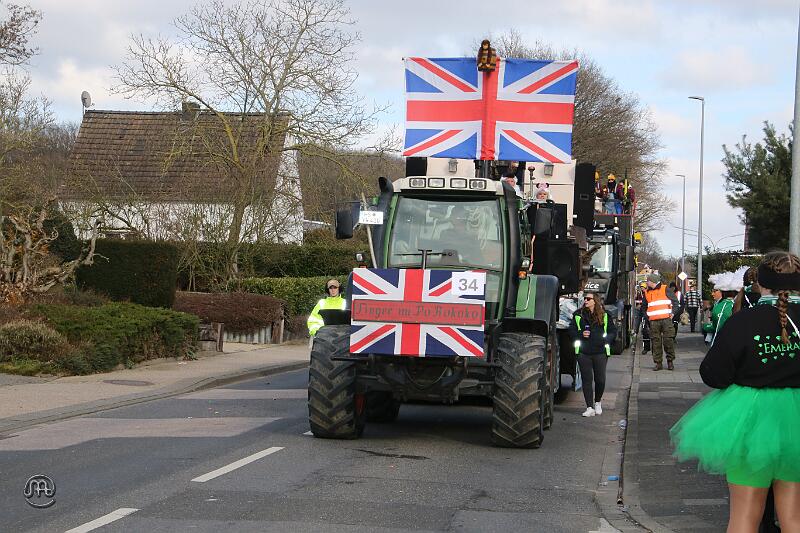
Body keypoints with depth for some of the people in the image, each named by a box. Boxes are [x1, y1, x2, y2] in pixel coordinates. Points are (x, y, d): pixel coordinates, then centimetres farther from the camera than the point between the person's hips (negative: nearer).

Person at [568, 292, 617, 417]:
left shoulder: (605, 316, 6)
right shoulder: (578, 315, 7)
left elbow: (613, 331, 9)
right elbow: (571, 331, 10)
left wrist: (606, 338, -10)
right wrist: (581, 334, -9)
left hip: (600, 352, 0)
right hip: (583, 352, 0)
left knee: (600, 379, 2)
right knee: (587, 379, -2)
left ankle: (597, 402, 28)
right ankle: (590, 408, 2)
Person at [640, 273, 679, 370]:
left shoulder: (665, 290, 4)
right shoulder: (647, 293, 15)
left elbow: (675, 301, 6)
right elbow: (644, 307, 25)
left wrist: (672, 313, -4)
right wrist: (646, 316, 10)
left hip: (666, 319, -3)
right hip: (653, 321, 3)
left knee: (668, 340, -5)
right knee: (656, 341, 0)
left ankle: (670, 361, 6)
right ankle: (658, 363, 5)